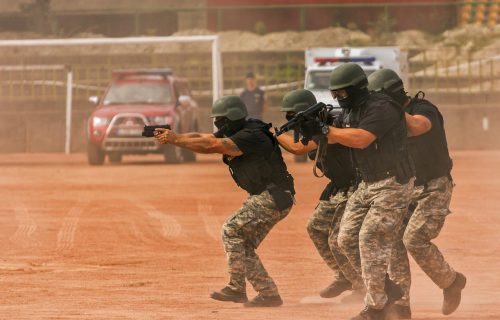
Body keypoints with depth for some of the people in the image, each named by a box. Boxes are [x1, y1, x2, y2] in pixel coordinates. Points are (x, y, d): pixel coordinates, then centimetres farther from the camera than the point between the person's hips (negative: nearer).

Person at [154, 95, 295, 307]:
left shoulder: (251, 137, -21)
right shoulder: (233, 133, 9)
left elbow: (209, 146, -27)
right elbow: (201, 138, 3)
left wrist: (174, 140, -24)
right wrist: (172, 137, -12)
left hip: (274, 198, -11)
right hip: (263, 197, 11)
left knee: (231, 230, -15)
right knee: (244, 247, 8)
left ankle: (236, 288, -16)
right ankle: (269, 294, 10)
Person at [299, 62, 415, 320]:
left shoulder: (382, 108, -21)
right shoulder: (350, 111, 8)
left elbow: (361, 139, -32)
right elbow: (334, 137, 9)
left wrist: (323, 130, -29)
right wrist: (311, 127, -11)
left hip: (393, 185, -10)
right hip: (368, 184, 10)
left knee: (371, 240, -12)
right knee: (347, 239, 6)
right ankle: (387, 290, 16)